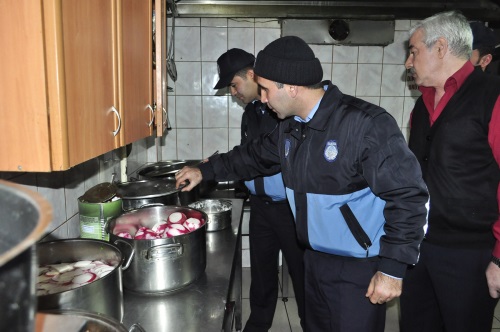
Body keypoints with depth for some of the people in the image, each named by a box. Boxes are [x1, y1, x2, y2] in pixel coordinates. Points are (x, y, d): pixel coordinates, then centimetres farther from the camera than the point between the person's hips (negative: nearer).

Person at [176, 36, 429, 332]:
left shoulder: (367, 124, -23)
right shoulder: (290, 128, 3)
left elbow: (407, 195, -21)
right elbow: (257, 155, 21)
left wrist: (393, 269, -19)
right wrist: (206, 171, 22)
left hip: (360, 268, -7)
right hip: (316, 260, 7)